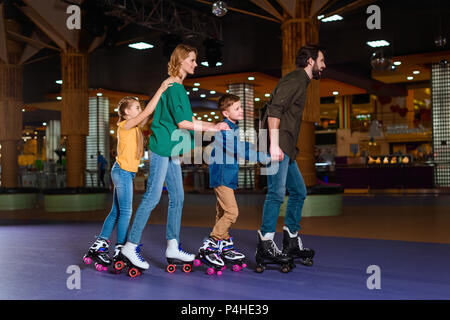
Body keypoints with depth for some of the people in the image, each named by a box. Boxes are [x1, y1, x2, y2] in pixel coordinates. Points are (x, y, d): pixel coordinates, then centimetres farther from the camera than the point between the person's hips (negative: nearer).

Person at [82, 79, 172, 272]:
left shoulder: (135, 126, 16)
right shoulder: (126, 124, -10)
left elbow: (149, 114, 17)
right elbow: (148, 111, -19)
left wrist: (162, 91, 8)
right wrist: (161, 90, -18)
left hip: (125, 173, 10)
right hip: (123, 171, -10)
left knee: (116, 211, 11)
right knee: (125, 211, -6)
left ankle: (99, 246, 15)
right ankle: (120, 250, -1)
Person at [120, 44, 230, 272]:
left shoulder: (178, 88, 19)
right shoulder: (172, 86, -11)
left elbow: (190, 120, 21)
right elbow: (182, 122, -16)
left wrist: (215, 126, 16)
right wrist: (210, 128, -8)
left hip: (171, 151, 10)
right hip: (162, 148, -10)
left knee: (177, 198, 10)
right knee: (152, 197, -9)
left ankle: (173, 247, 15)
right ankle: (131, 245, -2)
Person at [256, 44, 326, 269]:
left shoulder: (301, 82, 25)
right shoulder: (295, 80, -7)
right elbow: (274, 110, -19)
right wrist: (274, 144, -26)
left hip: (286, 149, 11)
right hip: (278, 146, -11)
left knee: (299, 192, 13)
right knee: (276, 193, -11)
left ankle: (291, 242, 19)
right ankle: (265, 245, -7)